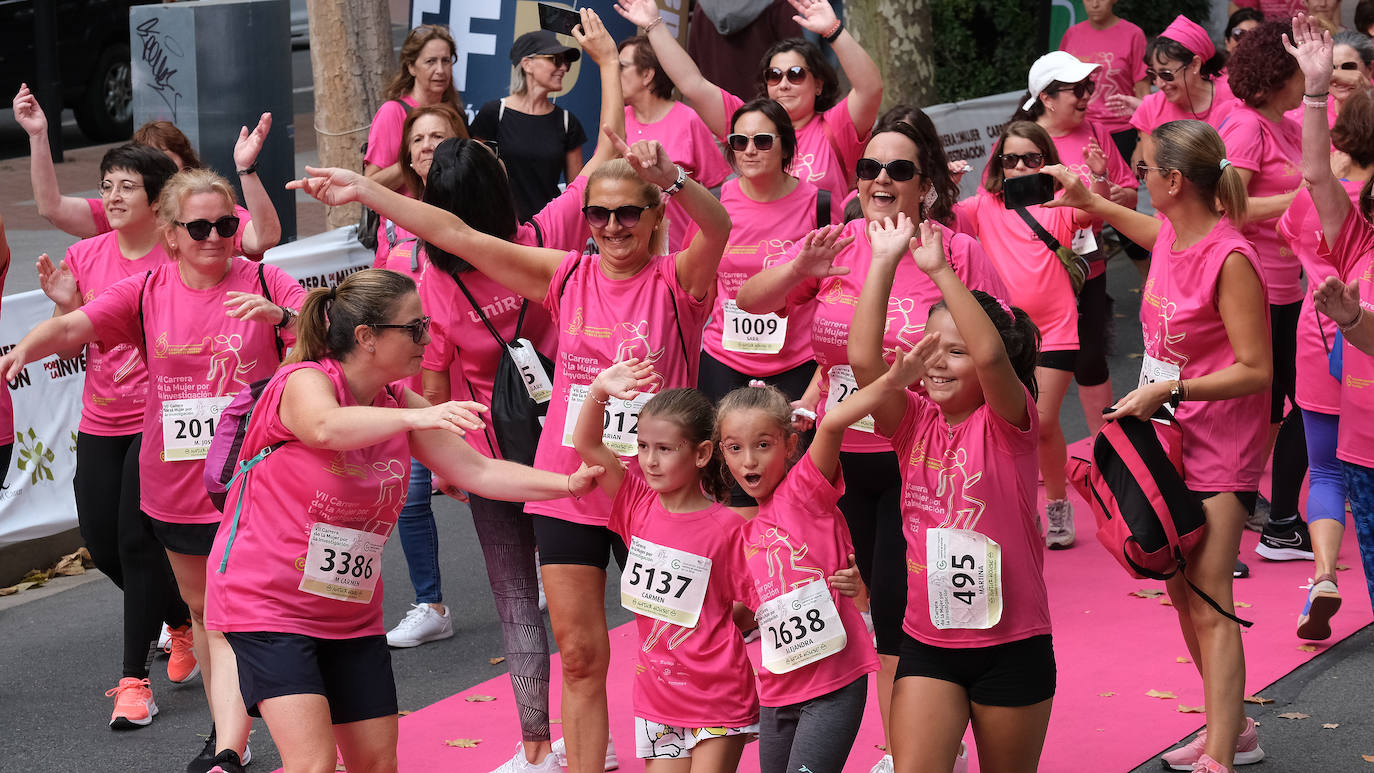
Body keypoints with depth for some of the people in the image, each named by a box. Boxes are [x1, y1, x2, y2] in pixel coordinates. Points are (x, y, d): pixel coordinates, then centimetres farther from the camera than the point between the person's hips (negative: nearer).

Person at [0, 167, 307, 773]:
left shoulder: (264, 282, -5)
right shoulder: (147, 292, 2)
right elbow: (74, 326, -10)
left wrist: (280, 315, -33)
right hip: (174, 483, 5)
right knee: (200, 607, 18)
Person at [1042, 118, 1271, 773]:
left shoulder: (1230, 259, -22)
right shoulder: (1172, 234, 3)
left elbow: (1256, 371, -22)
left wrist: (1169, 389, -23)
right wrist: (1089, 202, 32)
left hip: (1217, 451, -9)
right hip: (1171, 439, 9)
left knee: (1209, 603, -12)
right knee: (1181, 591, 15)